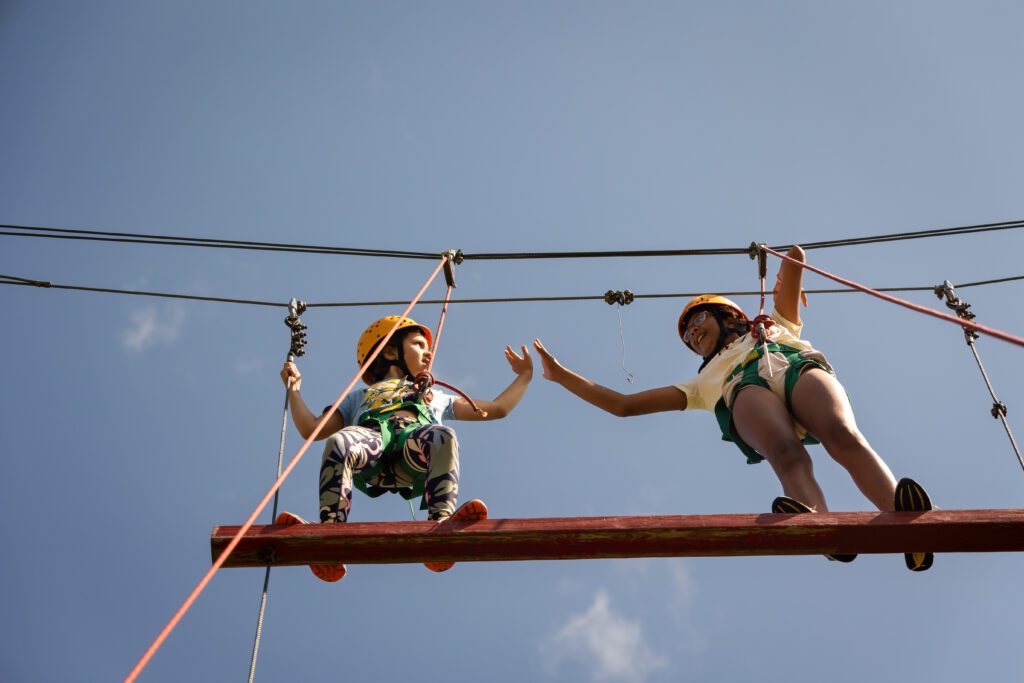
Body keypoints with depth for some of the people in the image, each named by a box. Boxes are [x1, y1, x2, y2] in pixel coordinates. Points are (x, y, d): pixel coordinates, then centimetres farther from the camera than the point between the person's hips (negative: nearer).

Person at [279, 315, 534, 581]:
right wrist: (294, 389, 30)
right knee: (339, 442, -36)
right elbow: (311, 429, 33)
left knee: (443, 437, -36)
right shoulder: (359, 397, 43)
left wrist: (524, 376, 46)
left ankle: (441, 524, -56)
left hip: (415, 448, 0)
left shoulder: (435, 396, 47)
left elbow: (497, 409, 44)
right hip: (372, 436, 0)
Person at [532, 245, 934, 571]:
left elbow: (795, 256, 45)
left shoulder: (775, 326, 43)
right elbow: (622, 405, 38)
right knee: (787, 456, -37)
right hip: (745, 391, 0)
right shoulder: (703, 382, 40)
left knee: (844, 436, -35)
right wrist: (559, 374, 41)